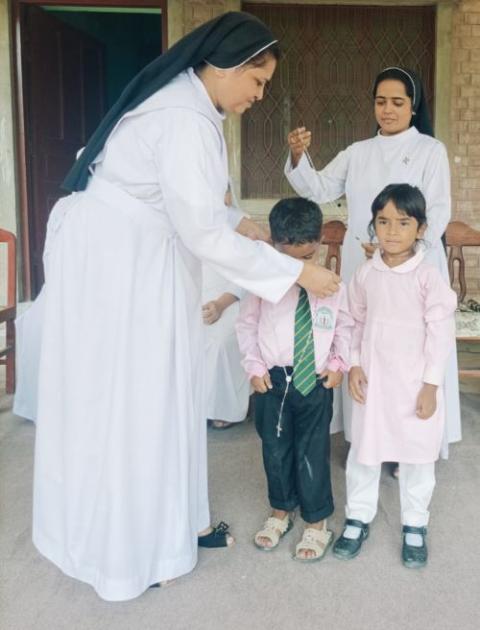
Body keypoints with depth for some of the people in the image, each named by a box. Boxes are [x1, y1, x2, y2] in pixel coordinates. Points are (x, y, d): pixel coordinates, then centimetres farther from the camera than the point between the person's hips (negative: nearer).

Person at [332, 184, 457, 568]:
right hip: (372, 379, 3)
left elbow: (441, 333, -10)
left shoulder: (429, 277, -11)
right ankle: (358, 518, 29)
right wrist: (354, 365, -4)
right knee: (364, 449, 12)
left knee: (417, 454, 10)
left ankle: (415, 526, 27)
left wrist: (430, 385, -11)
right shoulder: (365, 274, -1)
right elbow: (357, 323, 7)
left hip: (415, 382, -3)